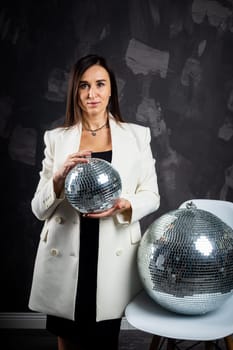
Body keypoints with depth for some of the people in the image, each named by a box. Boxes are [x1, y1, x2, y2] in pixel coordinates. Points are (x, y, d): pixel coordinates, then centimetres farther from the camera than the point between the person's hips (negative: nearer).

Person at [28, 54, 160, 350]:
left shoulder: (137, 135, 2)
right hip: (65, 260, 1)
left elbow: (151, 196, 3)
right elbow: (38, 209, 0)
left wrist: (123, 205, -17)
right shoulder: (56, 138, 2)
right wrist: (59, 178, -19)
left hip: (113, 259, 0)